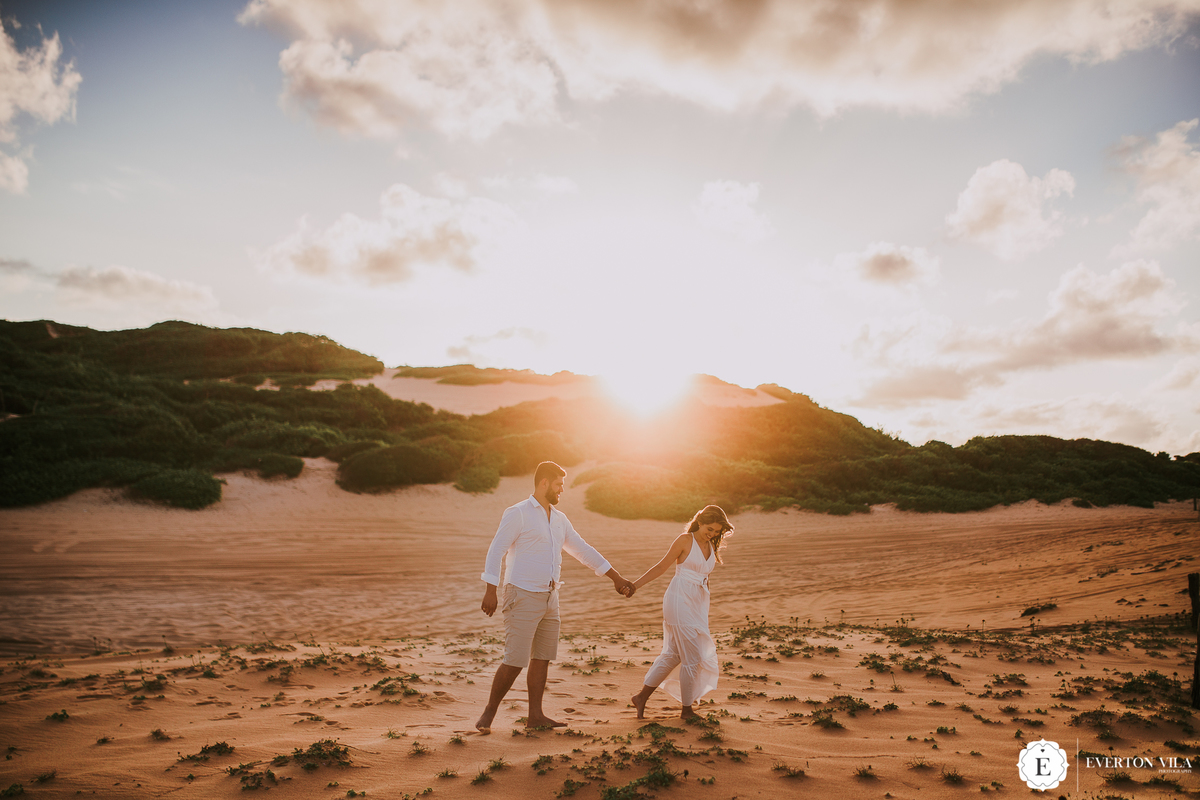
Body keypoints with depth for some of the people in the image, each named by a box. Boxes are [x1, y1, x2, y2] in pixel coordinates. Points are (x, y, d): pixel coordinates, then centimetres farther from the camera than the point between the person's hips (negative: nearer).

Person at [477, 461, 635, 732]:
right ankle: (488, 713, 8)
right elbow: (496, 550, -9)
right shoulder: (517, 513, -7)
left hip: (549, 597, 7)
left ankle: (535, 715, 18)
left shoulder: (559, 519, 13)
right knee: (515, 661, -7)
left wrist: (617, 578, 16)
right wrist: (490, 591, -16)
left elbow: (583, 550, 17)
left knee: (542, 658, 9)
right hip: (523, 595, -7)